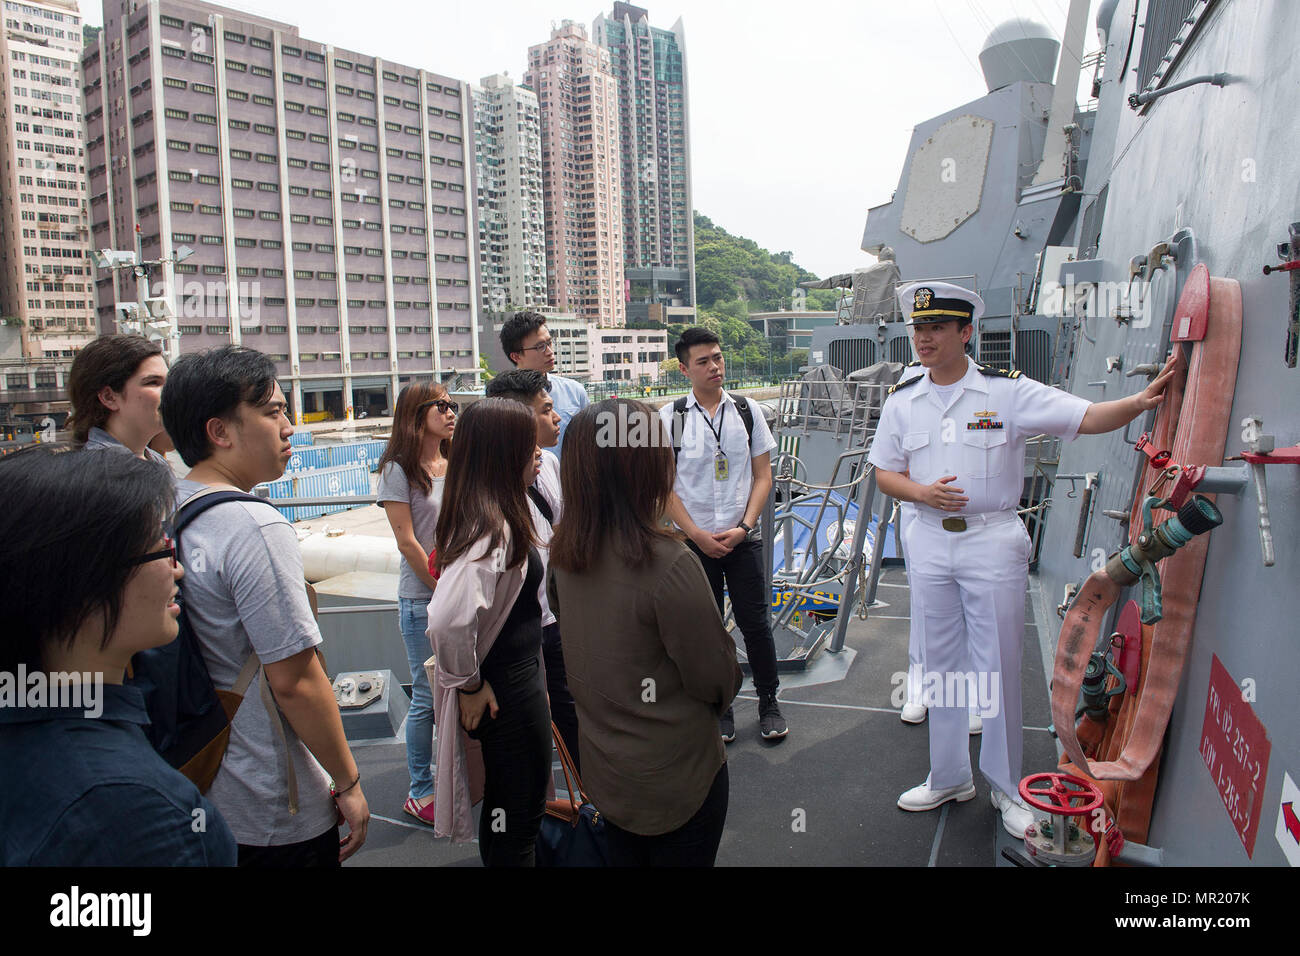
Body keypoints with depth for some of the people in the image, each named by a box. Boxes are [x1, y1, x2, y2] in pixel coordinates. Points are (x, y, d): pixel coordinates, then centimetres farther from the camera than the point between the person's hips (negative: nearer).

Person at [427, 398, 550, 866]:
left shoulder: (492, 516, 4)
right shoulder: (494, 528, -27)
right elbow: (449, 619, -38)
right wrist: (469, 685, -21)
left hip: (514, 678, 10)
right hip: (508, 692, -9)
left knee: (507, 810, 25)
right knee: (519, 815, 7)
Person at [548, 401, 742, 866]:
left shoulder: (566, 553, -8)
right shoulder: (669, 564, -29)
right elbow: (718, 680, -19)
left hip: (602, 770, 6)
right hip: (674, 778, -6)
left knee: (622, 853, 25)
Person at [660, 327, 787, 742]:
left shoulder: (748, 411, 2)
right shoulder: (668, 418, -4)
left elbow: (763, 476, 3)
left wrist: (743, 527, -8)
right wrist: (698, 535, -9)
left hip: (742, 538, 1)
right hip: (694, 541, -1)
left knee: (755, 621, 4)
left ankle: (768, 701, 22)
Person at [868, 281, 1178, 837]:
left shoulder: (1007, 391, -6)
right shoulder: (902, 398, 4)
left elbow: (1086, 418, -12)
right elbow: (885, 473, 8)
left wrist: (1136, 403, -30)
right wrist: (921, 491, -11)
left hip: (993, 542, -3)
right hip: (929, 544, 3)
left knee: (998, 668, 4)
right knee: (942, 666, 13)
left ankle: (1006, 787, 23)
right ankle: (949, 778, 30)